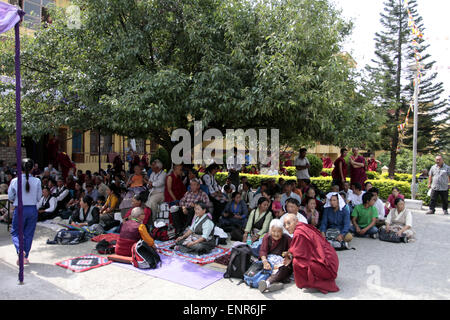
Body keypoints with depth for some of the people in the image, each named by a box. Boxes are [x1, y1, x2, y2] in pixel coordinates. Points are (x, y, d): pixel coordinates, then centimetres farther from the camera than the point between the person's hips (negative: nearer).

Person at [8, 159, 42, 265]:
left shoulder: (14, 181, -11)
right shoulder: (37, 181, -9)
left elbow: (10, 197, 0)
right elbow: (39, 198, 0)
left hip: (19, 210, -1)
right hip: (33, 209, 1)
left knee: (15, 232, 13)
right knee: (29, 233, 13)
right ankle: (25, 257, 20)